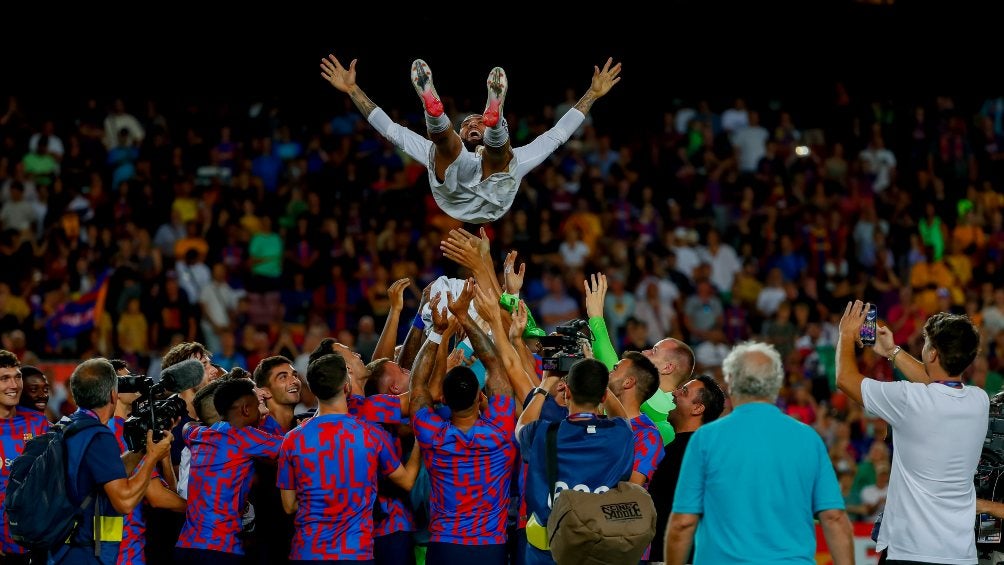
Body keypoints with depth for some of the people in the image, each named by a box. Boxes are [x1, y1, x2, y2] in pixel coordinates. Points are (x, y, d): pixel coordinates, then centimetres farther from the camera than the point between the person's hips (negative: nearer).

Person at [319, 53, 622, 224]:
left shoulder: (511, 159, 49)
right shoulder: (444, 155, 48)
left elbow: (557, 134, 48)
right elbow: (392, 130, 48)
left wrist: (592, 93, 48)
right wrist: (353, 90, 47)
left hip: (493, 199, 0)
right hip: (453, 193, 1)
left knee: (499, 145, -26)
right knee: (442, 134, -20)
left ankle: (495, 115, -61)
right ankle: (432, 106, -55)